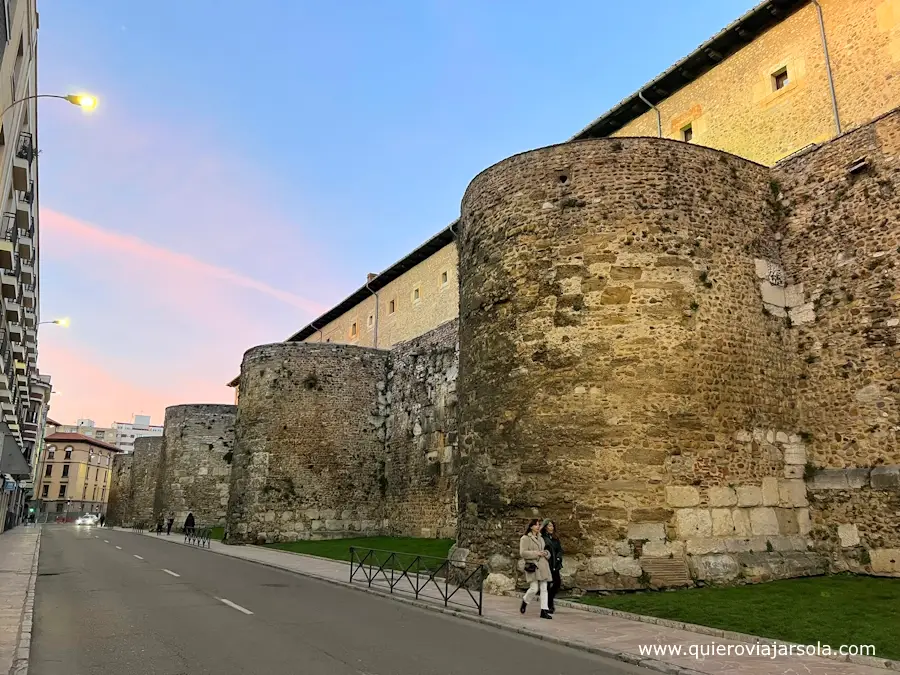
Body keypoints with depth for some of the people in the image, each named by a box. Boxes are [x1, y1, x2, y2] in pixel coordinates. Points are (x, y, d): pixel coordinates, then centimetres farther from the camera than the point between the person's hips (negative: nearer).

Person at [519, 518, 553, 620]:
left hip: (543, 566, 7)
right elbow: (522, 553, -12)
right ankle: (525, 601, 17)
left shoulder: (540, 538, 18)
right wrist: (536, 553, -15)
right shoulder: (525, 538, -4)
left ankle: (544, 611, 6)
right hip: (532, 566, -7)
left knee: (544, 589, 2)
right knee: (534, 588, -11)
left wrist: (545, 553, 3)